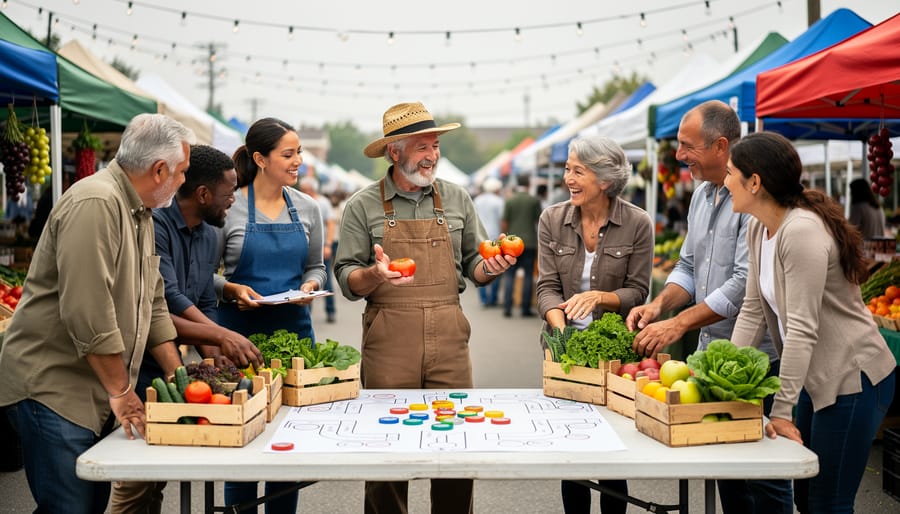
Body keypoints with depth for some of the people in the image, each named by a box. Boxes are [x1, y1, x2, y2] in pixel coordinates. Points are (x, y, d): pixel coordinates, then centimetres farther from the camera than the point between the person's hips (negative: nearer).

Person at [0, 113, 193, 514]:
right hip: (52, 389, -9)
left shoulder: (140, 213, 13)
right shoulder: (95, 204, -19)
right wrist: (121, 390, -17)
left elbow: (152, 303, 16)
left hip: (97, 393, 10)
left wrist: (178, 376, 11)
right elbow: (87, 313, -24)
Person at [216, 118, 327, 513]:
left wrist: (310, 286, -5)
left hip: (295, 328, 4)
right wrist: (233, 290, -17)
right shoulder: (229, 207, -6)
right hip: (241, 330, -3)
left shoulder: (306, 208, 6)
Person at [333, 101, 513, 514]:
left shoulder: (456, 200, 12)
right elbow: (347, 281, 2)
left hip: (449, 339, 2)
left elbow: (472, 266, 17)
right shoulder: (363, 206, 3)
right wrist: (375, 274, -18)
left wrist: (490, 268, -5)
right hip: (389, 339, -2)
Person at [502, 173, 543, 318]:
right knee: (528, 275, 4)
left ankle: (507, 307, 0)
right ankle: (526, 308, 4)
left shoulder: (509, 201, 1)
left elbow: (504, 223, 0)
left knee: (510, 275, 6)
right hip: (530, 242, -1)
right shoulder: (535, 200, -2)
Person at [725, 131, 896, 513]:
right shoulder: (759, 229, 5)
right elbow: (753, 312, 7)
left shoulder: (802, 232, -24)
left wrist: (781, 410, -25)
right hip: (816, 377, 9)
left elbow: (802, 329, -26)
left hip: (853, 379, -9)